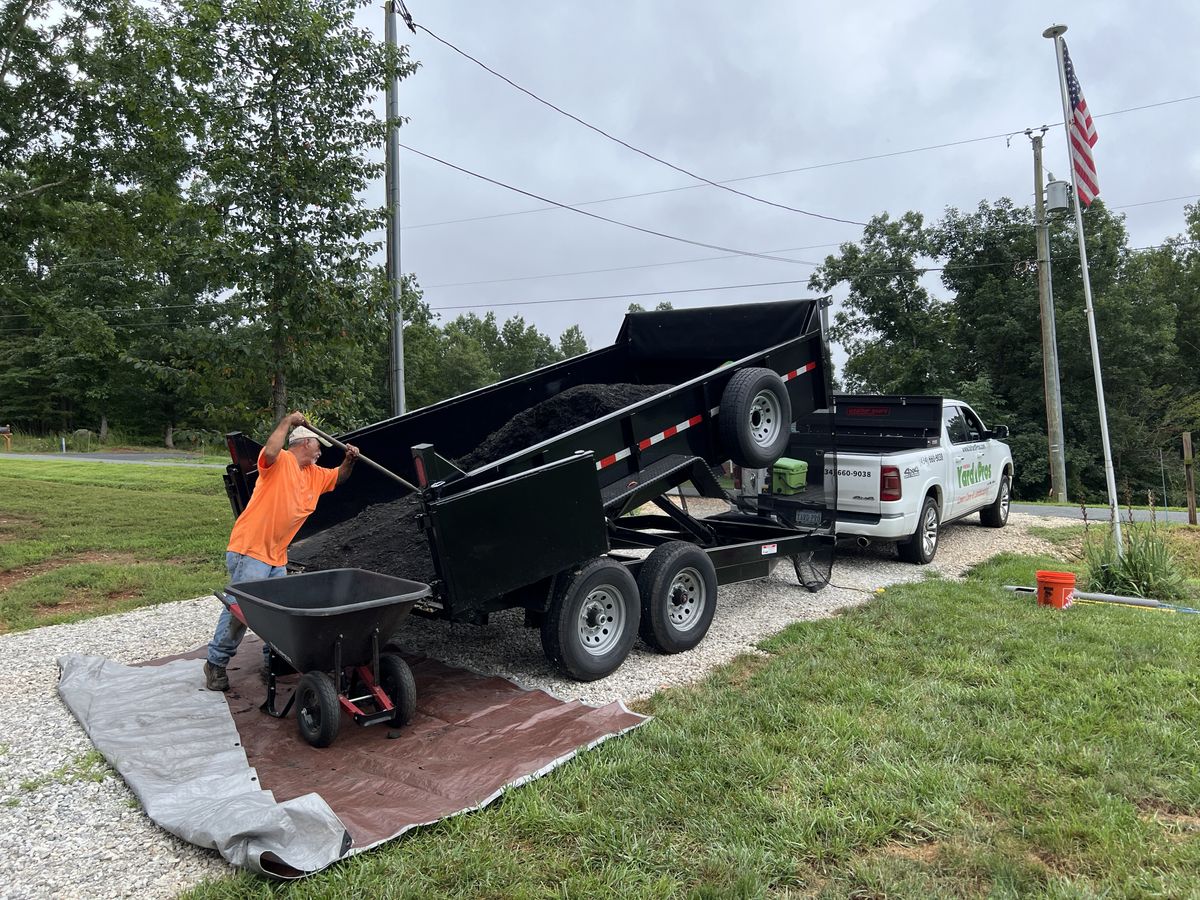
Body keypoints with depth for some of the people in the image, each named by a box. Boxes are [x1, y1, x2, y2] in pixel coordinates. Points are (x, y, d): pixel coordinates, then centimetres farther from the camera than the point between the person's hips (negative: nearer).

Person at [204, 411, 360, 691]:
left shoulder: (315, 474, 16)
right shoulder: (281, 461, -10)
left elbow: (339, 477, 29)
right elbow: (270, 451, -33)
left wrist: (349, 460, 8)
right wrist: (288, 421, -22)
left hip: (277, 557, 9)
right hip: (249, 551, -8)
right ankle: (216, 663, 6)